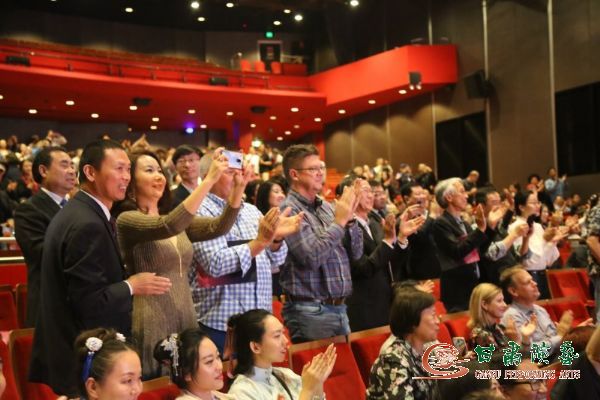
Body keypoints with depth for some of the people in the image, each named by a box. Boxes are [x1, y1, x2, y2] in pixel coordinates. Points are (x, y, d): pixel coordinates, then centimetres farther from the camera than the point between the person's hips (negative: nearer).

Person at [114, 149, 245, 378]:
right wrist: (210, 179, -30)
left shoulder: (178, 220, 13)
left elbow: (218, 227, -1)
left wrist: (239, 186, -16)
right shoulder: (127, 220, -9)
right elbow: (168, 227, -28)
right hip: (152, 325, -7)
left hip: (186, 320, 7)